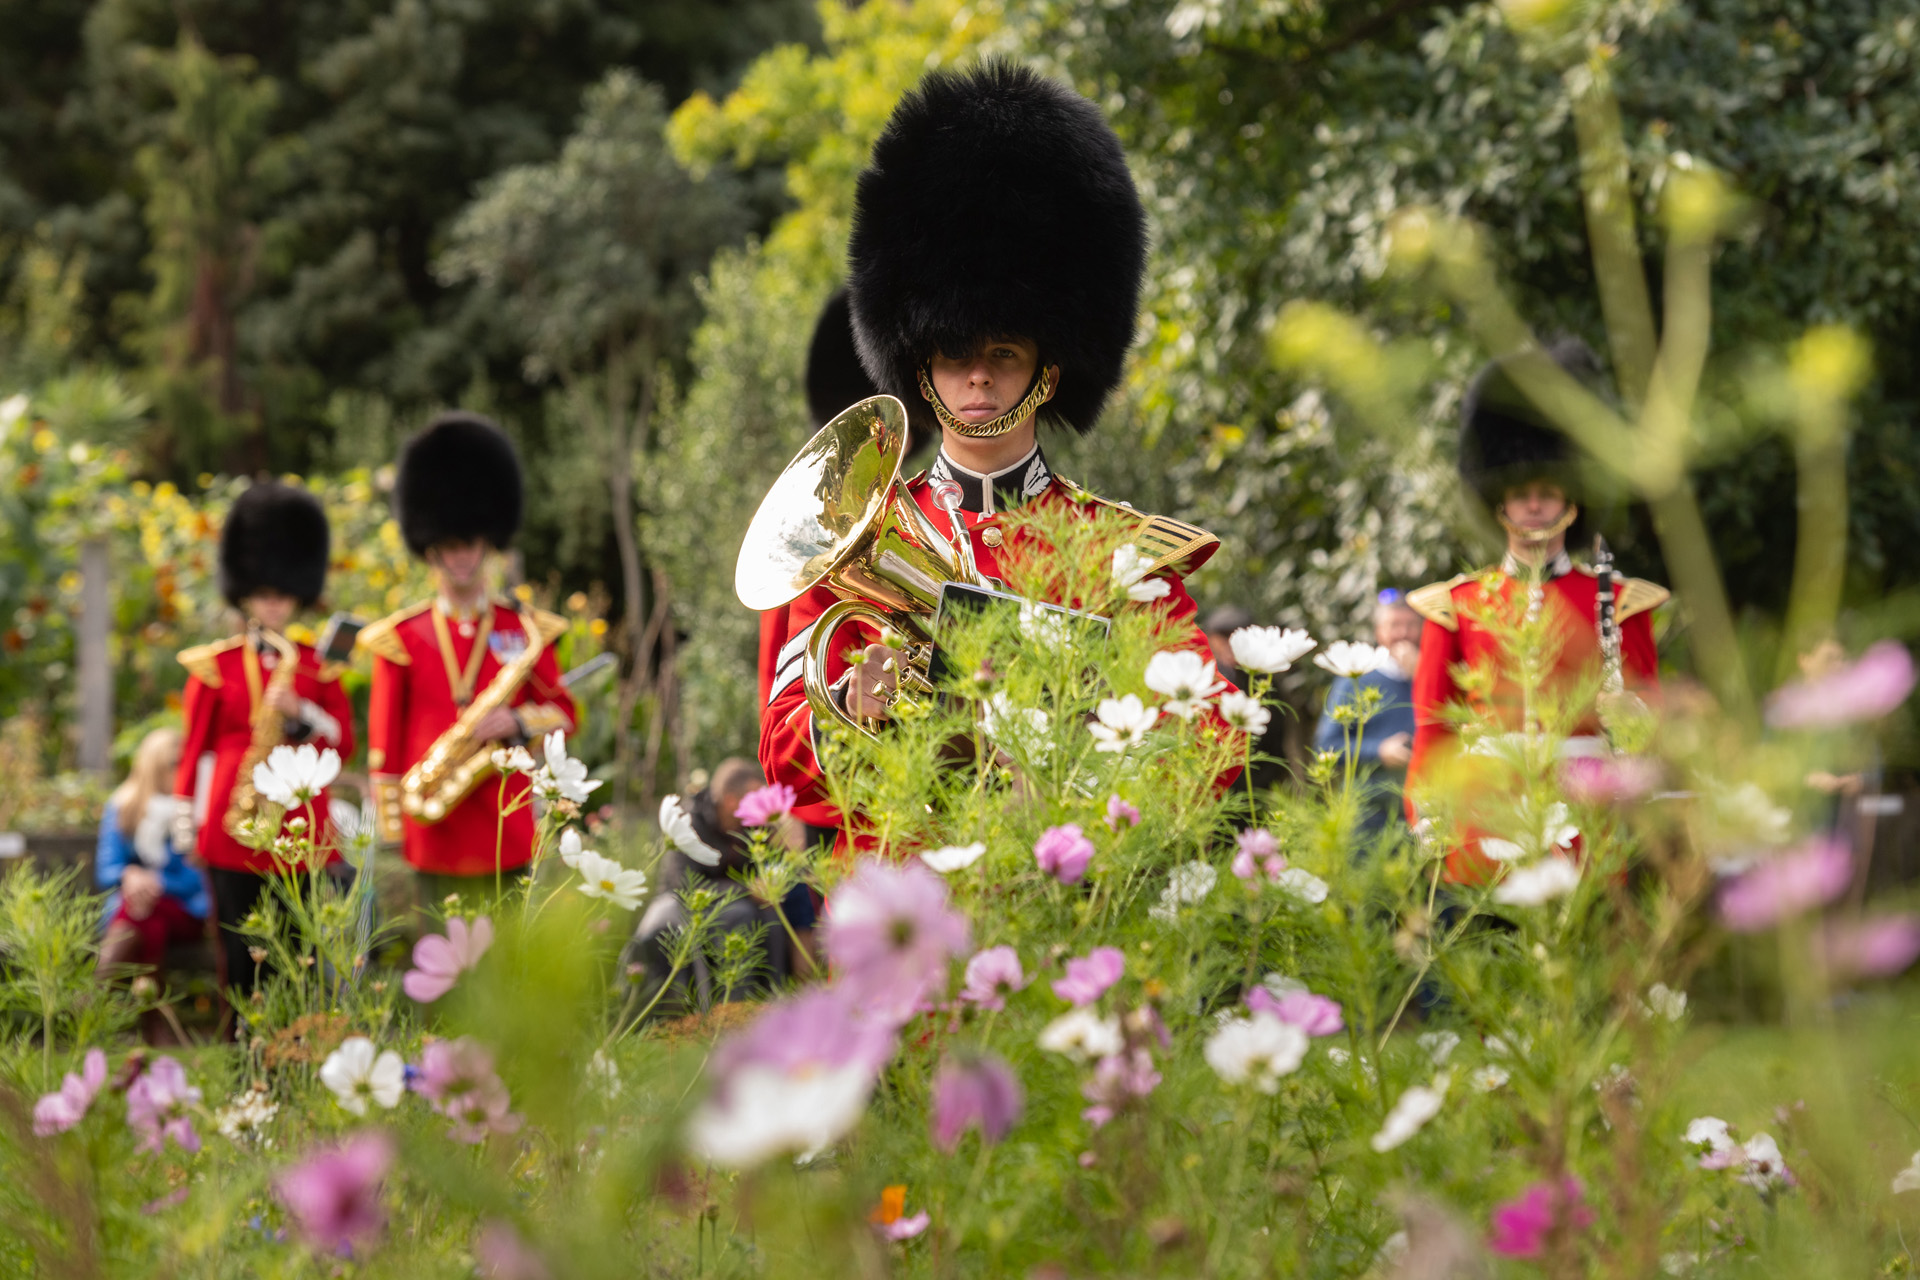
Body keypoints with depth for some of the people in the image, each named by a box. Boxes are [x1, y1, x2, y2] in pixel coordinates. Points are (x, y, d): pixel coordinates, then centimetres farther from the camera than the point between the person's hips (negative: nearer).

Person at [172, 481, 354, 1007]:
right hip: (232, 835, -1)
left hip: (302, 832, 1)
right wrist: (185, 823, 3)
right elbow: (194, 746, 7)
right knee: (241, 958, 2)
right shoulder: (213, 665, 5)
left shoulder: (316, 666, 9)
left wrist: (299, 713, -14)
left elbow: (344, 742, 4)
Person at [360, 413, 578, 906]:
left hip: (505, 828, 1)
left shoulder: (525, 631, 7)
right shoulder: (401, 636, 4)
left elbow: (564, 713, 10)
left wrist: (518, 722, -11)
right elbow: (384, 735, 5)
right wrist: (390, 821, 0)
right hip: (434, 831, 0)